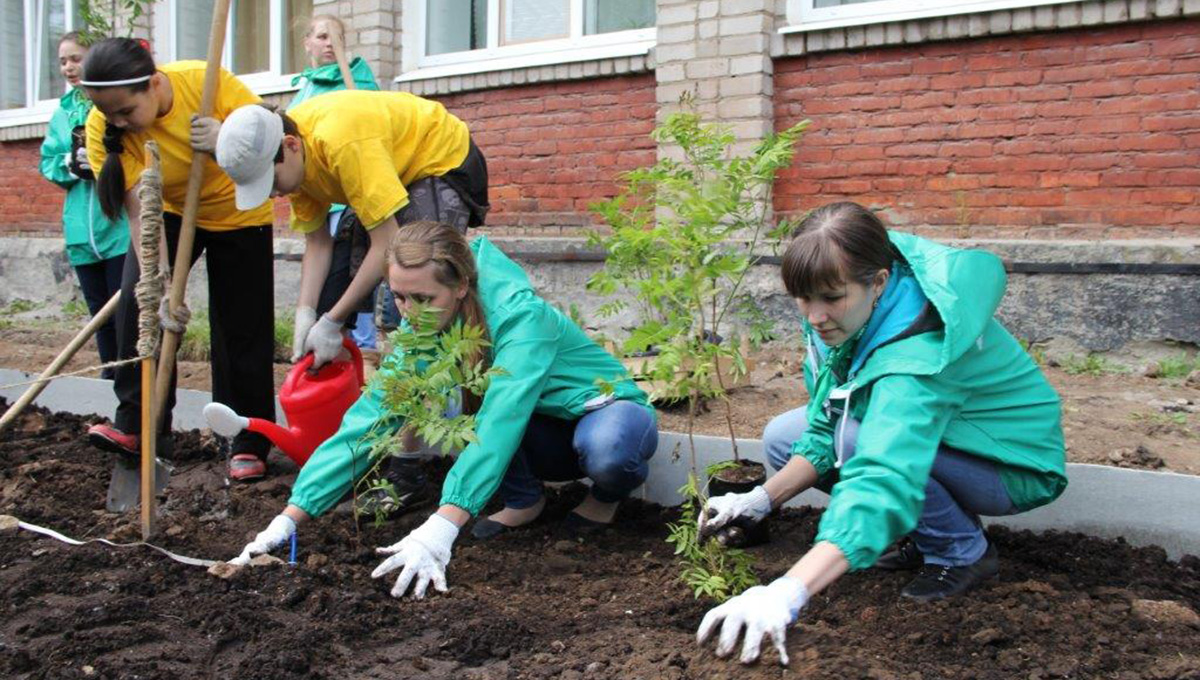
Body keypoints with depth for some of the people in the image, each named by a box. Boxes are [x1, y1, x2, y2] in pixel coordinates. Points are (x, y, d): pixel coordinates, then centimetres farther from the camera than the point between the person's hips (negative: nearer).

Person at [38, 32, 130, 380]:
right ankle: (110, 373, 25)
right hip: (81, 226, 6)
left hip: (119, 223, -6)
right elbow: (48, 164, 12)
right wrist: (71, 163, -7)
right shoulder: (62, 112, 13)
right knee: (98, 308, 14)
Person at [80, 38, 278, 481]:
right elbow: (141, 214, -29)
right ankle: (136, 424, -7)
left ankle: (248, 443, 11)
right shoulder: (102, 128, -26)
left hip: (240, 215, -2)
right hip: (172, 213, 2)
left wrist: (224, 143, -42)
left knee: (242, 329, -2)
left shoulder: (207, 83, -32)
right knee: (137, 300, -19)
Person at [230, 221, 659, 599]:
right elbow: (367, 418, -19)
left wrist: (440, 528, -57)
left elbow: (499, 423, -46)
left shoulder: (520, 316, -33)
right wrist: (291, 517, -29)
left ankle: (607, 495, -4)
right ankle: (523, 499, -1)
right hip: (543, 432, 5)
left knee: (604, 450, -41)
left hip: (609, 409, -5)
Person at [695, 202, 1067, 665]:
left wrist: (789, 592, -64)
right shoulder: (843, 317, -14)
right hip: (940, 432, 8)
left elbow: (883, 483, -53)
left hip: (1016, 467, -8)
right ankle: (928, 532, 8)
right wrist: (760, 499, -20)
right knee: (782, 438, -3)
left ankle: (964, 551, -7)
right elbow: (826, 429, -6)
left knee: (857, 440, -33)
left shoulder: (917, 355, -39)